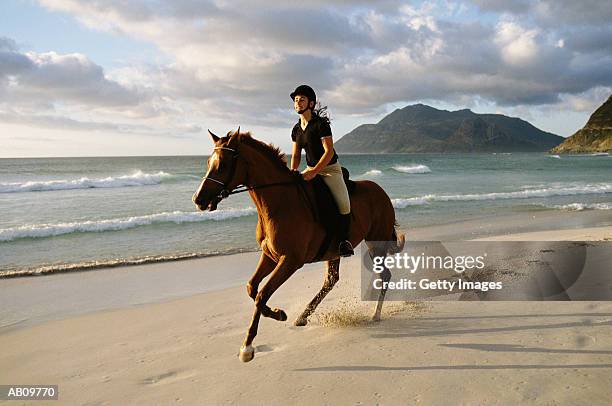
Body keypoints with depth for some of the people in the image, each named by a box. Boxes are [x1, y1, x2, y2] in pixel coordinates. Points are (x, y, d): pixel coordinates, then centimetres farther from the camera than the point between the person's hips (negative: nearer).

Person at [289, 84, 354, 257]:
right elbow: (296, 155, 13)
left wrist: (314, 172, -26)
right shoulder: (296, 130, 7)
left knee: (343, 202, -22)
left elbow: (329, 152, -20)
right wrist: (292, 174, -4)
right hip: (310, 170, 7)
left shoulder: (321, 124, -14)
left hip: (330, 168, -6)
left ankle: (344, 239, -4)